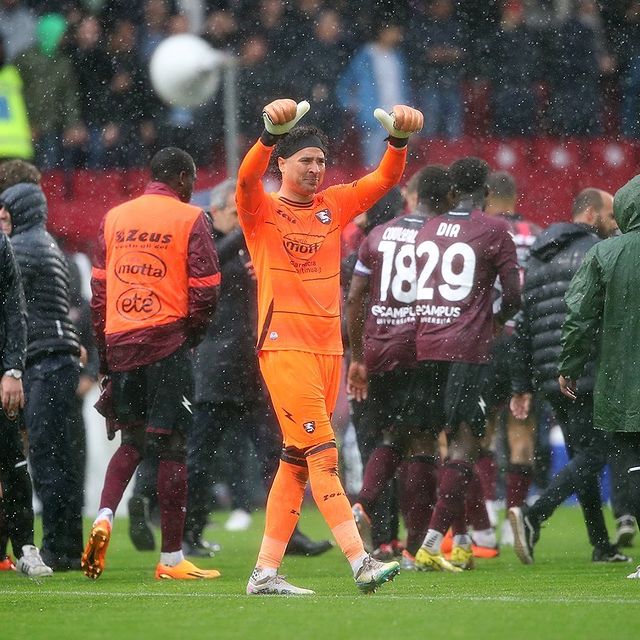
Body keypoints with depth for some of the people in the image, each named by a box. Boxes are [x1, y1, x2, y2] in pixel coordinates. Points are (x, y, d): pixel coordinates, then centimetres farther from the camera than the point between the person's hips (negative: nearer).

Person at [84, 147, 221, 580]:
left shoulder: (114, 218, 12)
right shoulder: (190, 219, -2)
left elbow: (98, 289, 13)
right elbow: (206, 291, -7)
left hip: (119, 344, 4)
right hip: (167, 341, -4)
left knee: (132, 442, 18)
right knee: (171, 446, 0)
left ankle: (105, 517, -7)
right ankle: (172, 558, 2)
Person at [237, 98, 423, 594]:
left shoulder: (333, 206, 16)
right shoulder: (261, 210, 1)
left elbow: (385, 179, 8)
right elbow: (248, 178, -20)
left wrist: (398, 138, -11)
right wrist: (273, 132, -37)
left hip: (328, 346, 6)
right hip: (284, 345, -6)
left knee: (296, 462, 7)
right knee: (322, 453, -14)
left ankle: (265, 572, 11)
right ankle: (360, 562, -23)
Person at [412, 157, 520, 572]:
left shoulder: (426, 230, 11)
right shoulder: (494, 231, -2)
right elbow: (514, 296, -4)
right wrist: (498, 320, 16)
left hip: (425, 346, 5)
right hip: (468, 349, -5)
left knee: (455, 440, 16)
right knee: (464, 448, -5)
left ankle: (461, 542, 17)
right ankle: (433, 543, -17)